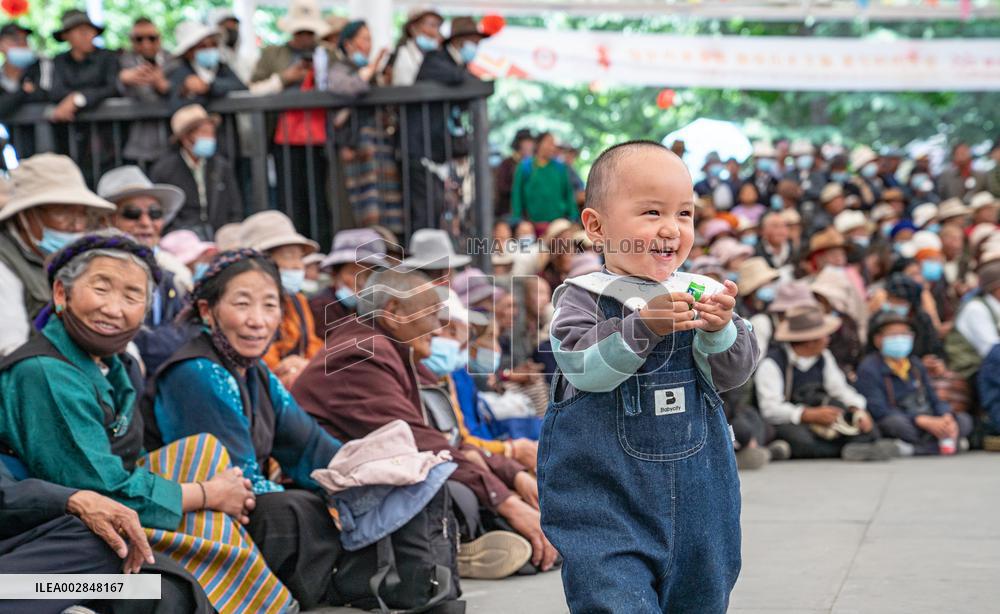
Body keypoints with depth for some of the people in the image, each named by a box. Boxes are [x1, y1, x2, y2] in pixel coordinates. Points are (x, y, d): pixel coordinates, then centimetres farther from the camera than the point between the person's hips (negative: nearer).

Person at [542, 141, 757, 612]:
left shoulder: (704, 292, 4)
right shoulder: (583, 297, -7)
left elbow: (734, 373, -1)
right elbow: (582, 365, -21)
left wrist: (720, 331, -20)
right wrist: (644, 324, -30)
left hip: (697, 495, 4)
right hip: (604, 493, -4)